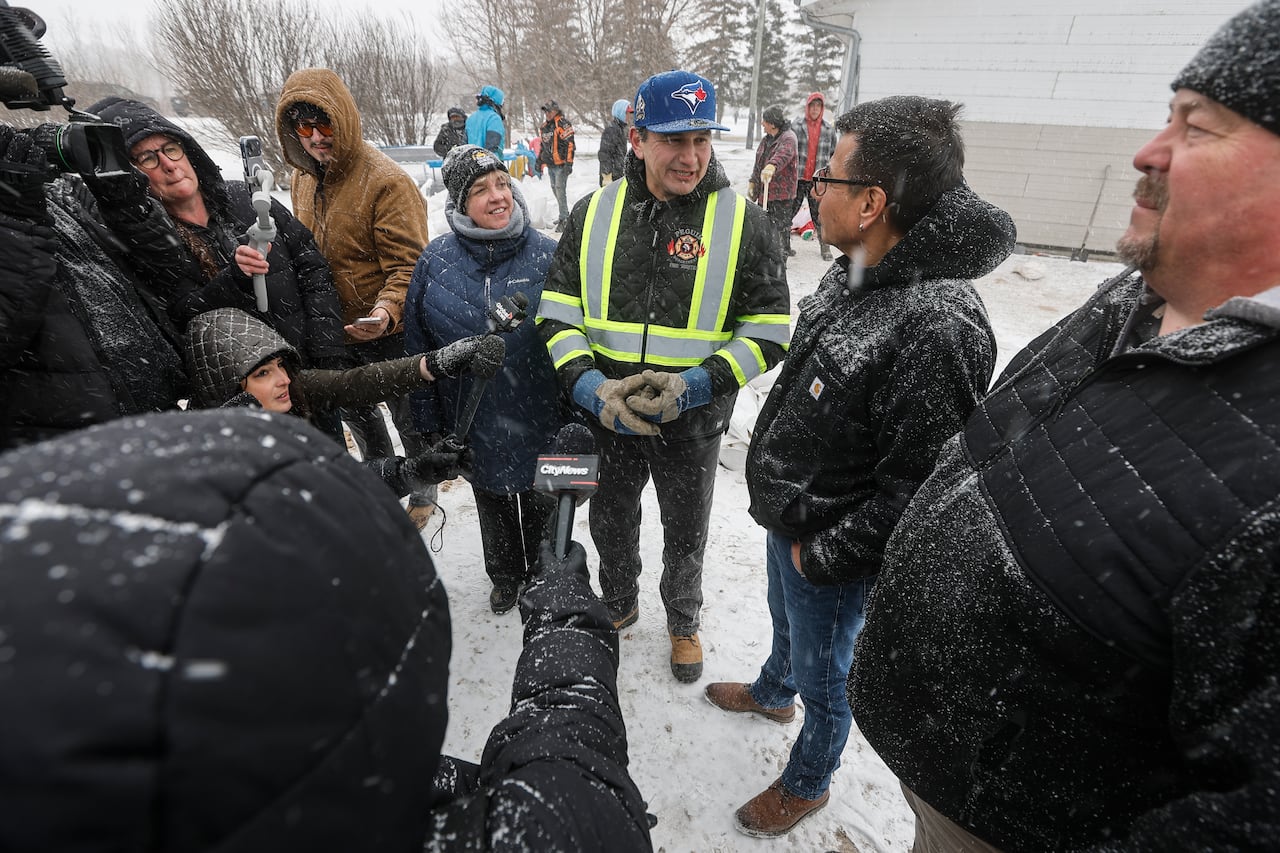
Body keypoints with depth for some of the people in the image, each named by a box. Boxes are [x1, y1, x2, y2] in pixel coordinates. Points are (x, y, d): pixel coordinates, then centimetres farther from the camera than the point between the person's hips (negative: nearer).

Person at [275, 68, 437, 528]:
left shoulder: (386, 181, -22)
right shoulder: (303, 180, 3)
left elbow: (408, 264, -26)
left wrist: (388, 309, -42)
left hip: (388, 334, -8)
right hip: (335, 333, 8)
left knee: (408, 419, 11)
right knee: (355, 413, 25)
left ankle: (423, 491, 38)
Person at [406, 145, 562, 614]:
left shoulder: (547, 255, -13)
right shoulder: (435, 259, -8)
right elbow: (419, 345, 0)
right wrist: (429, 424, 2)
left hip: (541, 425, -2)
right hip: (476, 429, 2)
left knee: (541, 514, 19)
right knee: (493, 512, 24)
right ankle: (504, 579, 52)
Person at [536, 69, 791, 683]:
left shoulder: (742, 219, -10)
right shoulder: (593, 212, -5)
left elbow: (769, 329, -9)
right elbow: (557, 312, -3)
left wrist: (696, 384, -23)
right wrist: (591, 387, -20)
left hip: (691, 424, -1)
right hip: (606, 418, 2)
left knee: (685, 537, 20)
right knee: (611, 526, 24)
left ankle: (683, 622, 51)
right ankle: (619, 603, 54)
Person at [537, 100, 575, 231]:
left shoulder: (563, 124, -9)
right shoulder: (544, 126, 16)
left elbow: (570, 144, -15)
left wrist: (569, 163, -20)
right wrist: (539, 160, 24)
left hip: (561, 165, -8)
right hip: (550, 165, 8)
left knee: (560, 190, -14)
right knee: (555, 189, 13)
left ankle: (563, 219, -11)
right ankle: (564, 214, 25)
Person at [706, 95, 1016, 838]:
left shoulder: (937, 329, -33)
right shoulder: (857, 271, -4)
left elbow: (915, 489, -28)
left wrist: (821, 555, -17)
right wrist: (779, 497, 13)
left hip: (834, 556, -8)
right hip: (787, 515, 8)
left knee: (823, 674, 19)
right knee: (786, 622, 33)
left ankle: (808, 783, 47)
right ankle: (772, 693, 63)